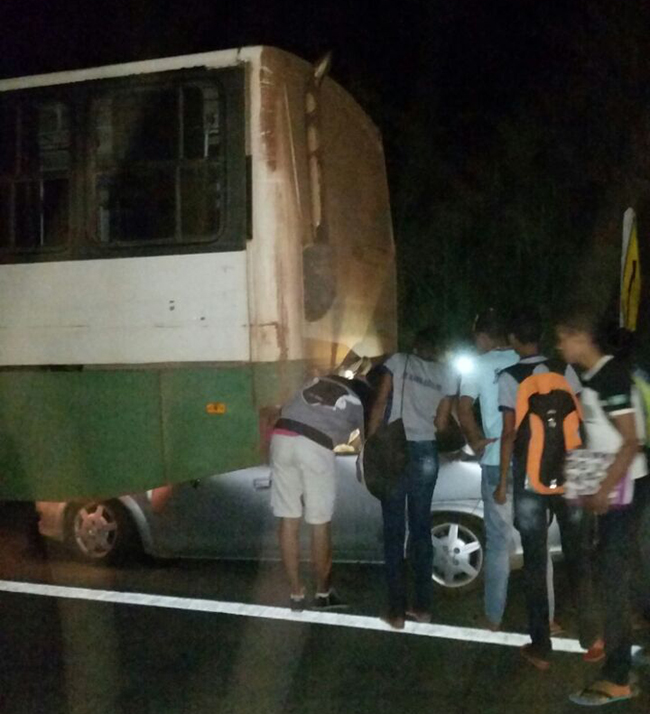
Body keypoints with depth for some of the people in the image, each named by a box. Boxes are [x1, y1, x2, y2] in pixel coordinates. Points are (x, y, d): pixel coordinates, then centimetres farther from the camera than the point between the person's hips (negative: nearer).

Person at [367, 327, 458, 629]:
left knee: (394, 530, 0)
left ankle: (397, 610, 0)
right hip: (426, 452, 3)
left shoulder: (398, 361, 2)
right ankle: (422, 605, 15)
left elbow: (379, 406, -5)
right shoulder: (447, 375, 9)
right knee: (421, 528, 12)